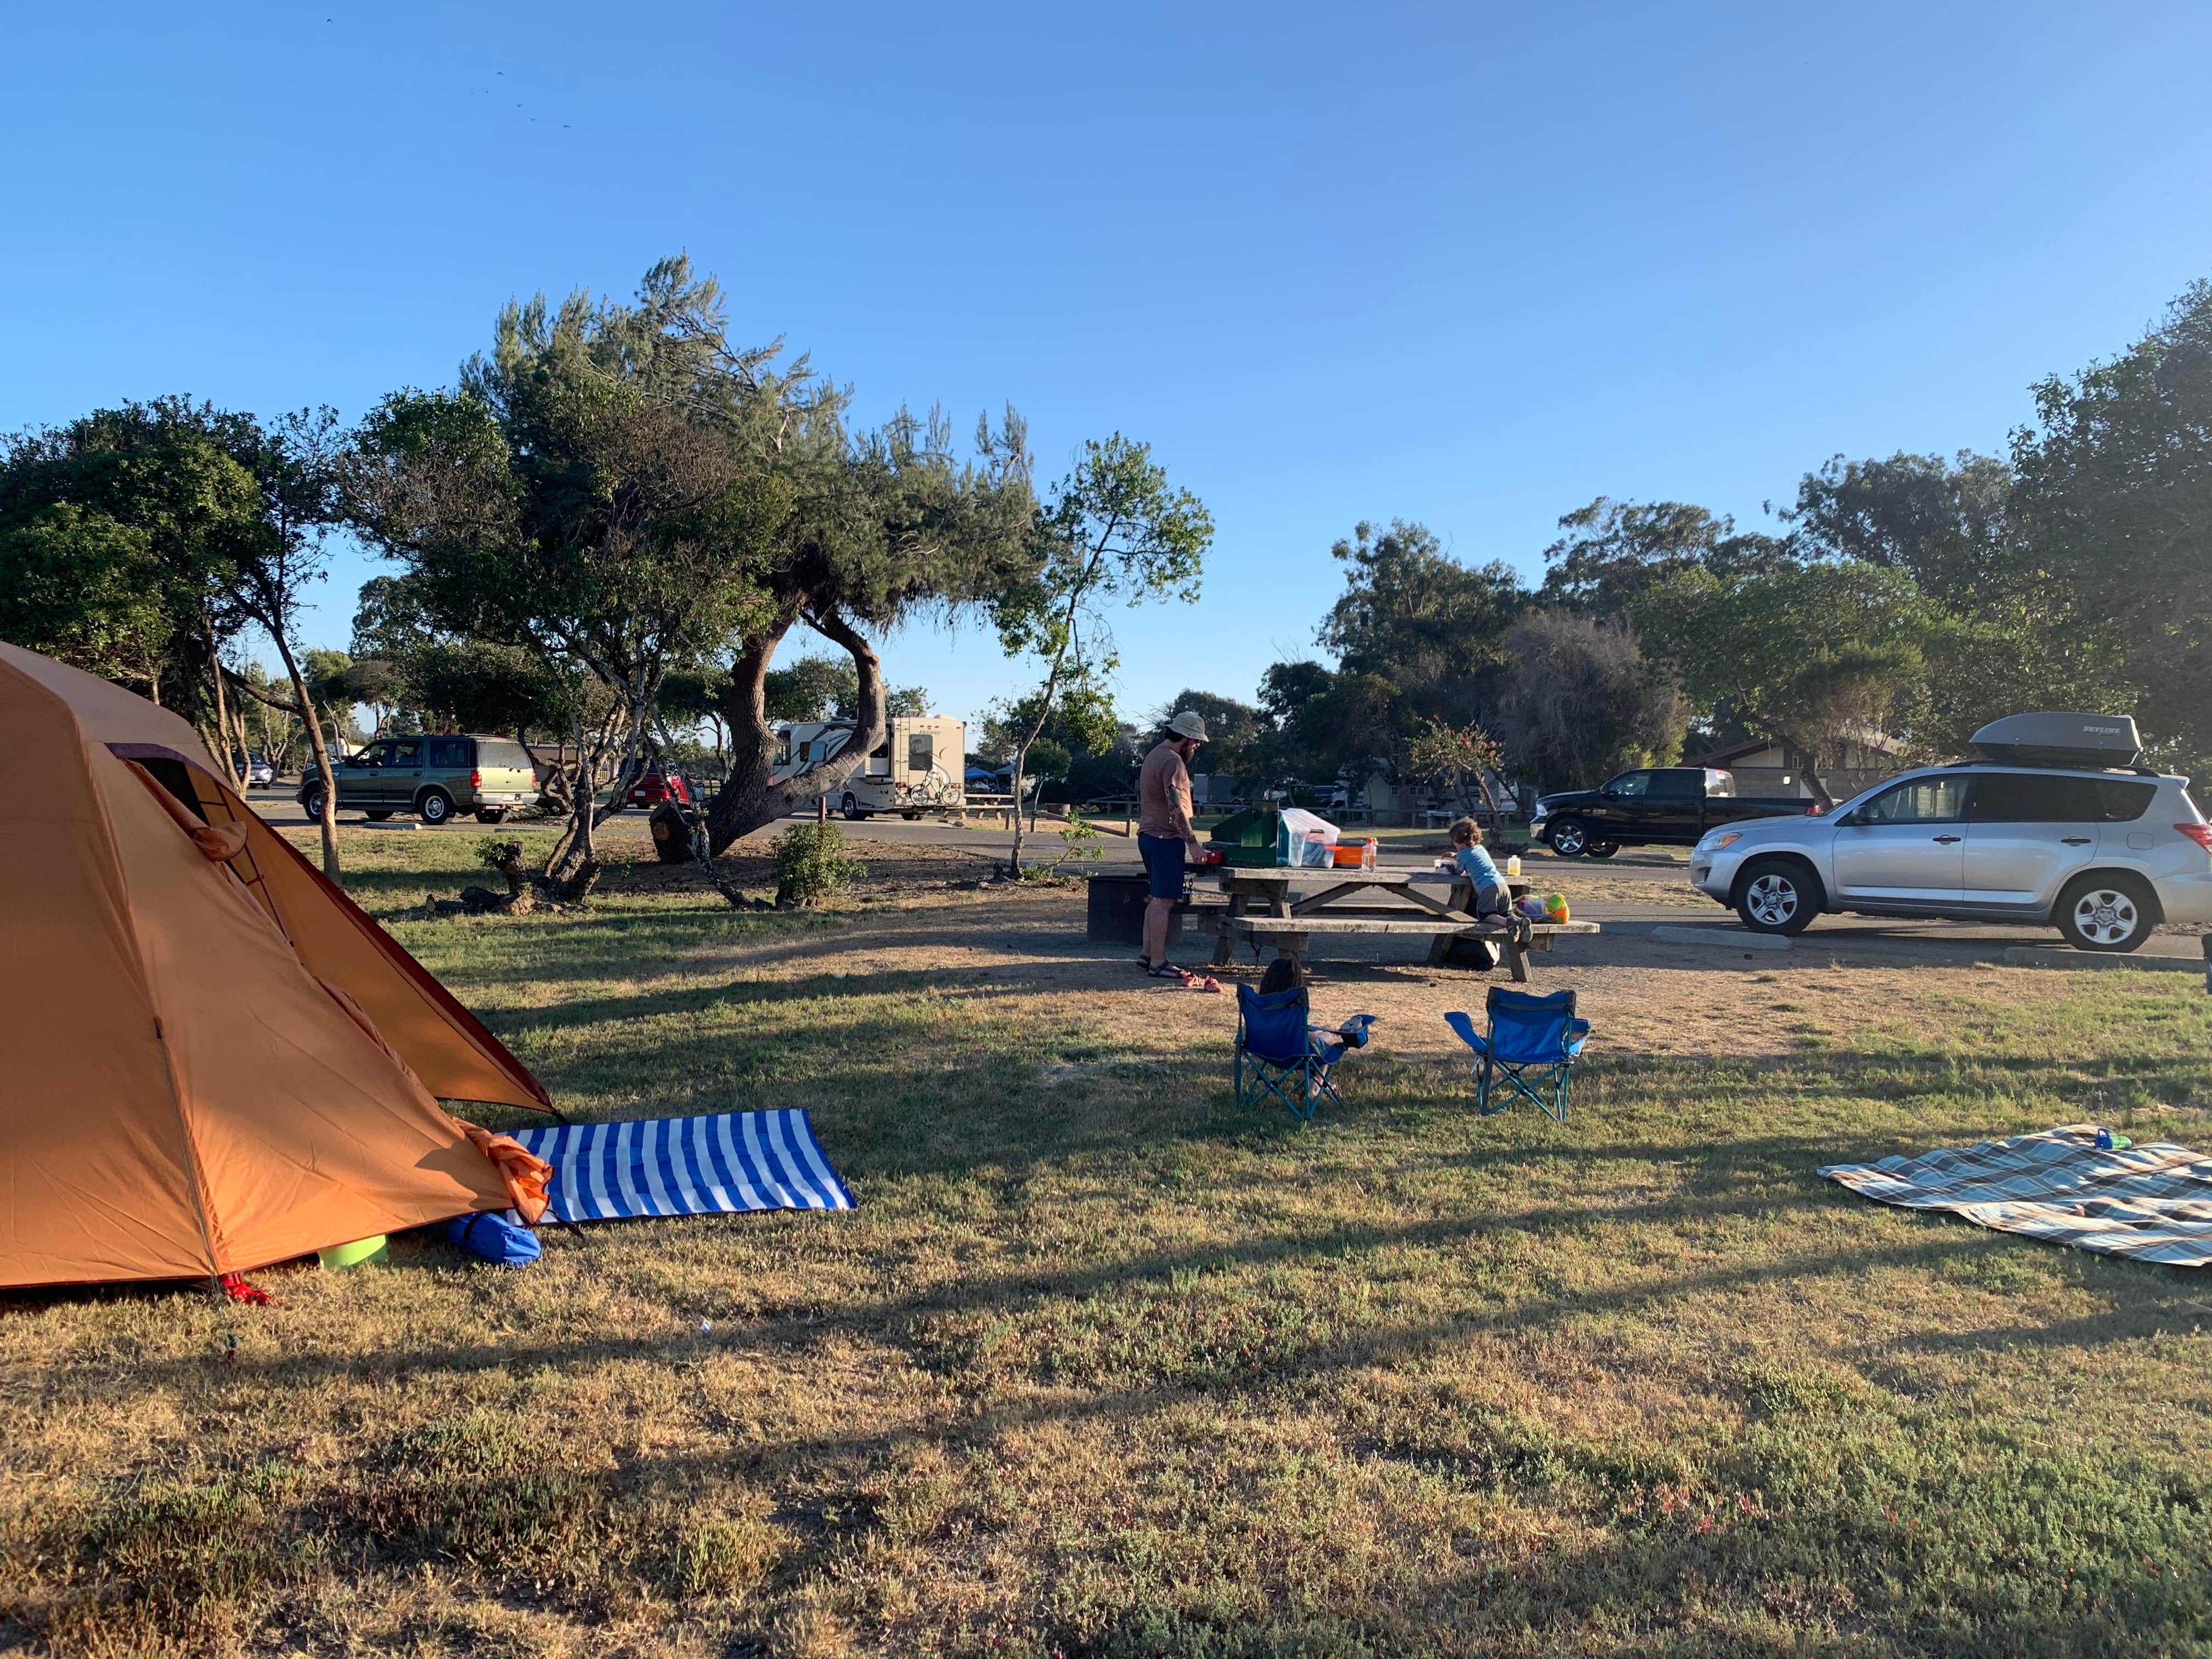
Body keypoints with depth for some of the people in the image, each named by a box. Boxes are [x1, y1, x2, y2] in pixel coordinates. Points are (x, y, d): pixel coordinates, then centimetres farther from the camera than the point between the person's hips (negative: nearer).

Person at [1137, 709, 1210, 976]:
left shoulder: (1155, 755, 18)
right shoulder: (1172, 761, -15)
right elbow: (1176, 807, -22)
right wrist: (1192, 842, -20)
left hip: (1148, 835, 11)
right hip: (1165, 839, -11)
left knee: (1158, 898, 16)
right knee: (1163, 901, -8)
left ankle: (1148, 954, 20)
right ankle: (1158, 963, -7)